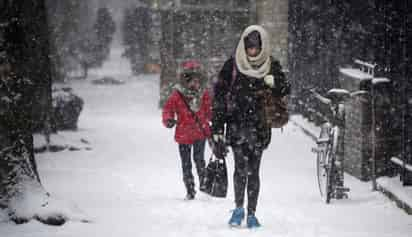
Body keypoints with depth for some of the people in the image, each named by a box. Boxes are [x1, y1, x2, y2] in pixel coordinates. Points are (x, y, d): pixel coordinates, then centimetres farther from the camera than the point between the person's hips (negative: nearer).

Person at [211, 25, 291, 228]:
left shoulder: (271, 66, 7)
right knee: (242, 167, -16)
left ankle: (251, 214, 13)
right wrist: (217, 130, -4)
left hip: (259, 126, 2)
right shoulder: (232, 66, 1)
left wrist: (274, 82, -22)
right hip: (237, 125, -2)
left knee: (253, 171, 4)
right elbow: (219, 98, 1)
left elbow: (285, 90, 1)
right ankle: (239, 207, 1)